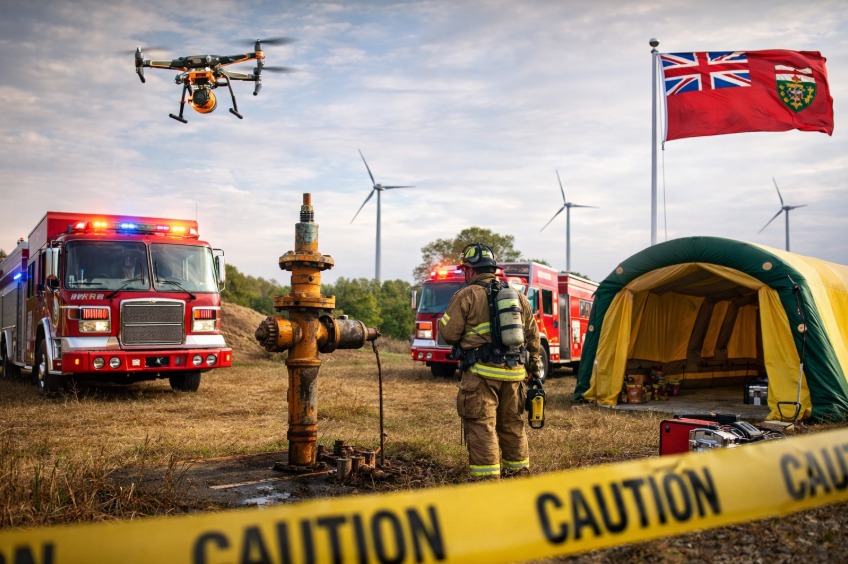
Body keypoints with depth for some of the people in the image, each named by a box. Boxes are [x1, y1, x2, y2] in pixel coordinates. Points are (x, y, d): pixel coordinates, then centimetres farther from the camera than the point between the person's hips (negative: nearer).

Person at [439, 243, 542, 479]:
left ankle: (487, 477, -5)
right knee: (512, 424, 17)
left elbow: (449, 333, -8)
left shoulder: (466, 296, -6)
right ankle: (518, 471, 26)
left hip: (481, 373, -6)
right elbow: (533, 337, 16)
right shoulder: (518, 297, 13)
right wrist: (534, 365, 25)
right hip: (514, 372, 6)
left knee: (481, 426, -2)